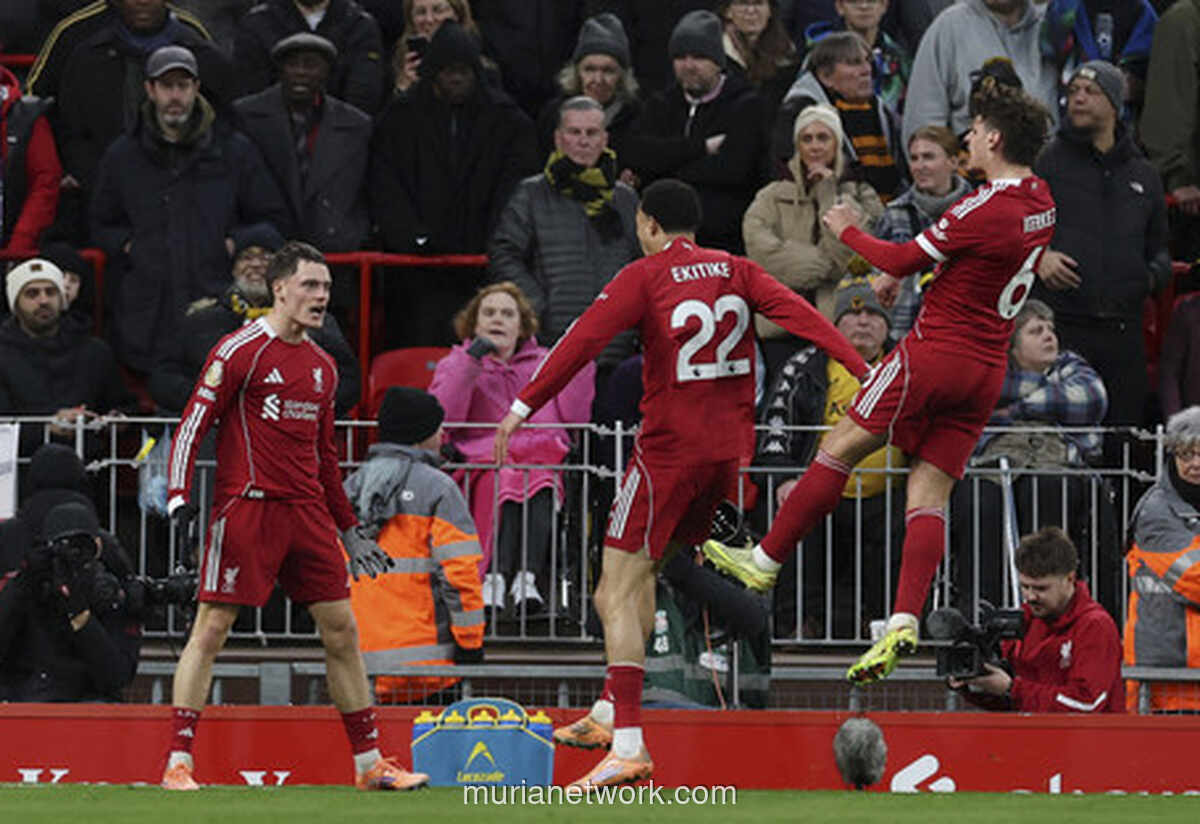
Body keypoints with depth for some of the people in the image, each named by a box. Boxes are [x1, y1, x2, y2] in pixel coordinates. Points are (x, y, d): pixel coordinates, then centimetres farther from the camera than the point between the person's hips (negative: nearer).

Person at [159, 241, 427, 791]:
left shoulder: (322, 366, 16)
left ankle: (370, 764, 12)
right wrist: (178, 498, -17)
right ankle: (177, 762, -5)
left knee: (342, 630, 5)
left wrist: (349, 529, 25)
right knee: (211, 629, -8)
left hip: (307, 511, 6)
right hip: (245, 507, -6)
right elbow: (193, 426, -5)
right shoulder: (240, 351, -4)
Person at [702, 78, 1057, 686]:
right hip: (987, 370, 8)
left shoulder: (988, 209, -19)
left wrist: (849, 231, 6)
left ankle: (765, 561, 11)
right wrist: (903, 271, 20)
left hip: (935, 352, -8)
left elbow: (903, 258, -10)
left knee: (839, 448, 4)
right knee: (929, 498, 3)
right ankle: (904, 622, -10)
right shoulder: (1040, 202, 7)